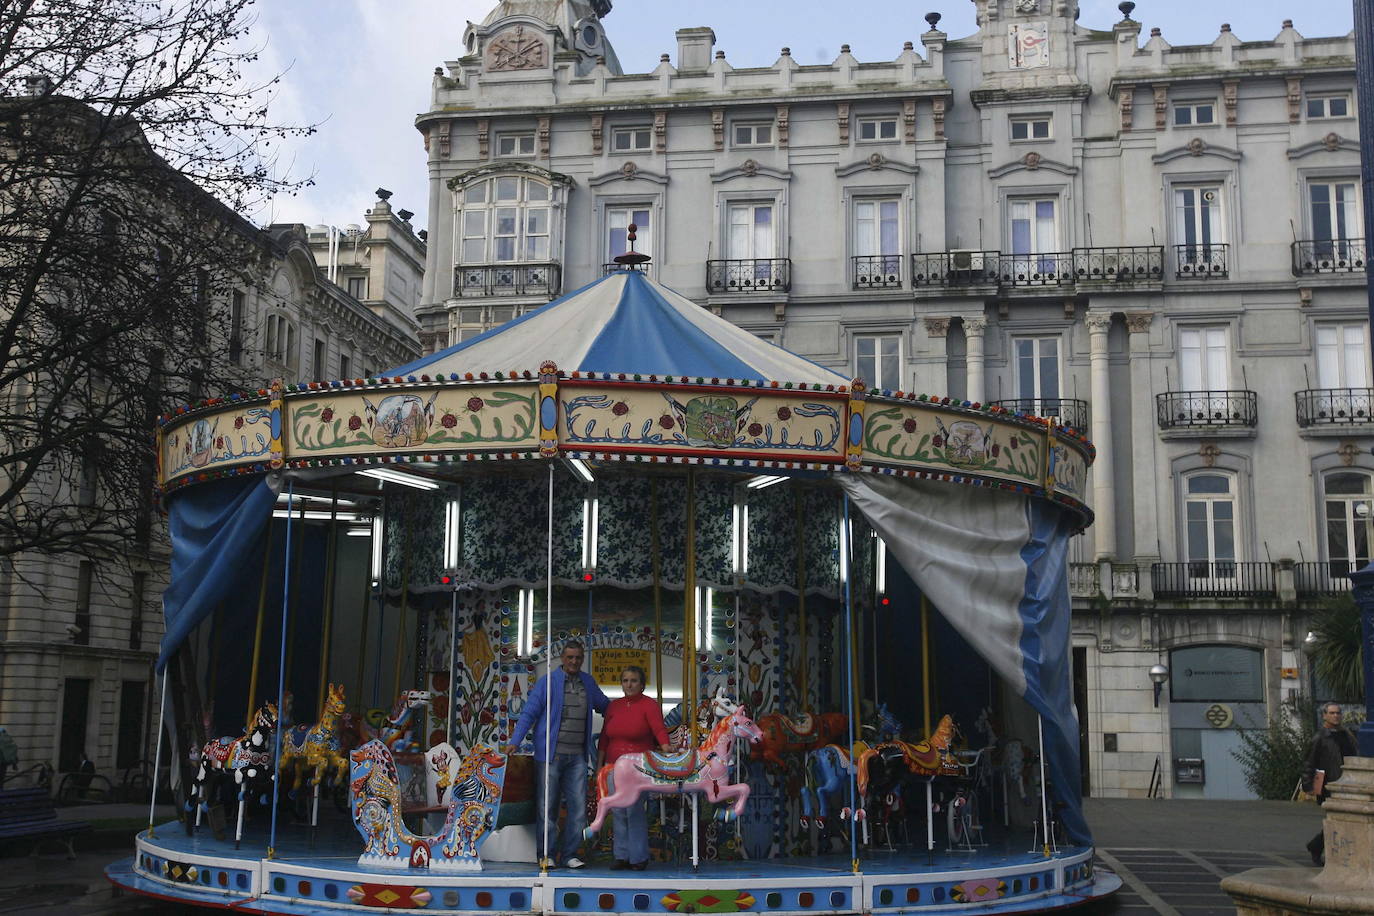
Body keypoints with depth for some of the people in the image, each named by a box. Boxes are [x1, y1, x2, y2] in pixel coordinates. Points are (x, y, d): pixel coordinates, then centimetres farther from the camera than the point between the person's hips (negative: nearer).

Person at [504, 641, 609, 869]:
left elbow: (605, 706, 29)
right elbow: (529, 713, -6)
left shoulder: (589, 683, 13)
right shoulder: (548, 681, -2)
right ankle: (546, 854, 13)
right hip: (550, 754, -4)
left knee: (578, 807, 1)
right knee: (547, 807, 2)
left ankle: (568, 854, 10)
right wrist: (515, 741, -15)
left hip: (577, 756, 4)